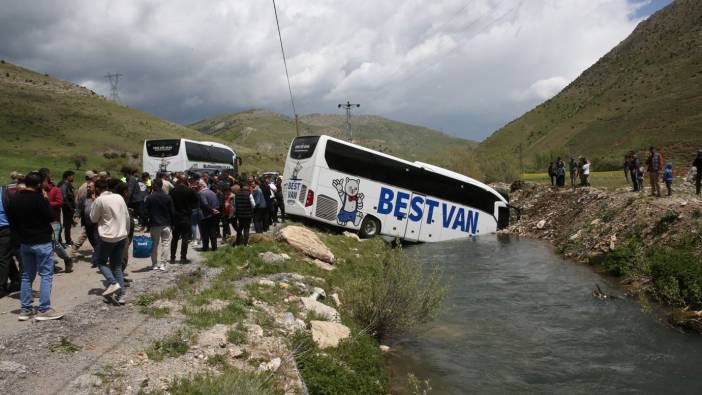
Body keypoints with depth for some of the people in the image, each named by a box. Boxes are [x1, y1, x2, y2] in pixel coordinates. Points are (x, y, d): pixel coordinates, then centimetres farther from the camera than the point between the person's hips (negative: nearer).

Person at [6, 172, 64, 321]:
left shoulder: (14, 199, 3)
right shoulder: (39, 199, -19)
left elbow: (11, 220, 10)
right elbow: (51, 217, -12)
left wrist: (21, 233, 19)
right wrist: (46, 200, -3)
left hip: (24, 242, 7)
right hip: (42, 242, -7)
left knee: (27, 276, 15)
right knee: (46, 275, 0)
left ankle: (25, 310, 17)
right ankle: (44, 310, -2)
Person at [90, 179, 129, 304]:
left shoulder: (99, 200, -11)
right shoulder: (119, 197, 6)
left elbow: (93, 218, 0)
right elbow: (127, 216, 9)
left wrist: (94, 204, 8)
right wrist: (126, 232, 19)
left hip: (108, 237, -5)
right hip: (122, 236, 5)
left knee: (101, 262, 13)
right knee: (117, 265, 12)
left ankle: (113, 283, -9)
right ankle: (121, 294, 4)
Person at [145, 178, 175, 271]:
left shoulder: (149, 198, -5)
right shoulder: (167, 197, -3)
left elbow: (146, 212, -4)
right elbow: (172, 212, 1)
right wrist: (172, 224, 10)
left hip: (154, 225, 0)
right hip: (166, 225, 0)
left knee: (154, 244, 11)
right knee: (165, 243, 4)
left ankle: (154, 264, 14)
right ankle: (162, 264, -2)